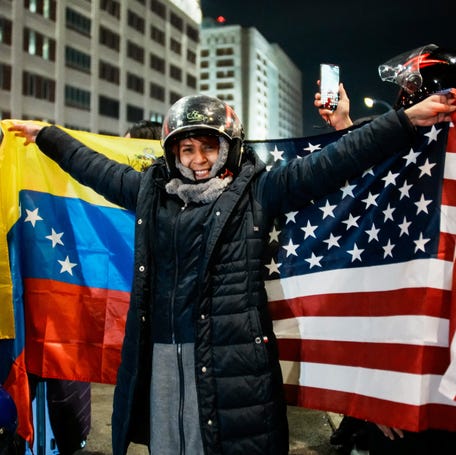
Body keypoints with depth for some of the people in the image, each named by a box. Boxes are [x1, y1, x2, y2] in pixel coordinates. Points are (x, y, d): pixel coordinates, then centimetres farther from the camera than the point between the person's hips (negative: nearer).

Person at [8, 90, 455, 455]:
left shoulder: (257, 190, 1)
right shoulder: (149, 190, 14)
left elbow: (332, 162, -4)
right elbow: (94, 166, 27)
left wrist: (406, 120, -9)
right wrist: (45, 135, 38)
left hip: (231, 354, -4)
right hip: (163, 355, 4)